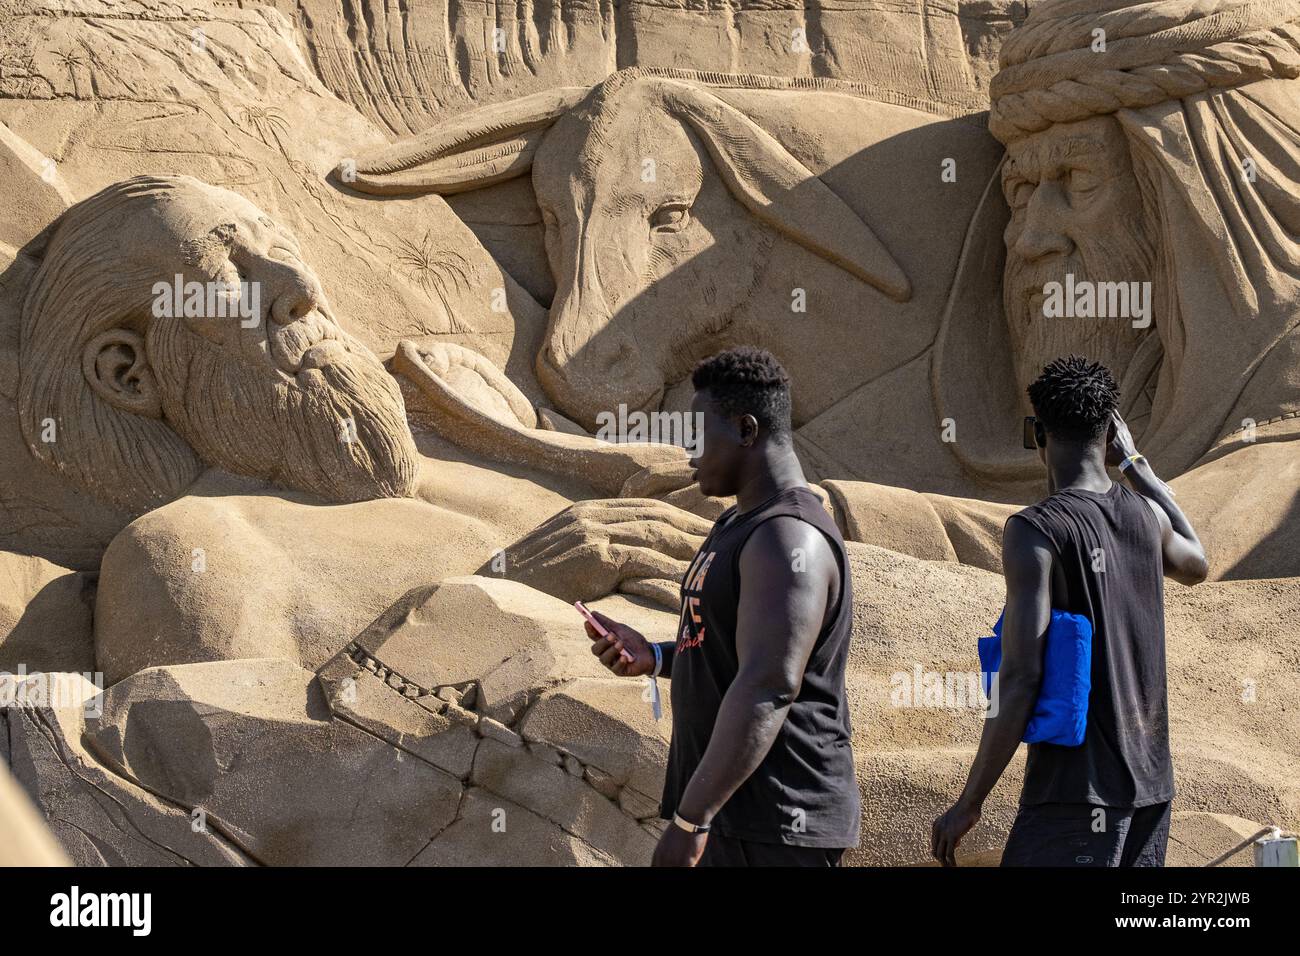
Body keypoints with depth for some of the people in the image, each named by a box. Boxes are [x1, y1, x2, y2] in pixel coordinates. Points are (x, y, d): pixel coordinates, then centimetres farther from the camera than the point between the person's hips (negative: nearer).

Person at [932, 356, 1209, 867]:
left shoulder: (1034, 531, -13)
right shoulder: (1145, 514, 6)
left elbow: (1020, 678, -18)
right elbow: (1195, 565, 32)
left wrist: (968, 803, -12)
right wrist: (1134, 462, 34)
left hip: (1078, 786, -7)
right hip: (1151, 776, 7)